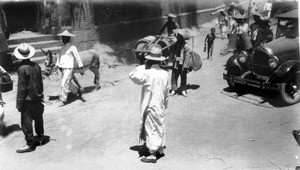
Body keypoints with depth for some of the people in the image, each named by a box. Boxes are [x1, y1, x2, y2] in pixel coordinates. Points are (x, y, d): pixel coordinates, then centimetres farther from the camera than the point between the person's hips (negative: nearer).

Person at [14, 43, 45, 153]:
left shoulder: (22, 68, -20)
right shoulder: (36, 66, -1)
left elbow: (21, 88, -18)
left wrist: (19, 104, -11)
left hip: (28, 100, -7)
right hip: (38, 98, 7)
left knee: (26, 123, 4)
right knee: (38, 119, 20)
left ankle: (30, 144, 10)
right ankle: (40, 138, 33)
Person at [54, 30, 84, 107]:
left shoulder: (72, 47, -9)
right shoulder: (62, 47, 12)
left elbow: (77, 58, -9)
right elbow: (60, 57, 21)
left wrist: (81, 68, -11)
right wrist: (56, 65, 12)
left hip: (69, 68, -7)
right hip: (62, 68, 7)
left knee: (64, 84, -9)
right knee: (68, 83, 17)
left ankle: (63, 100, 0)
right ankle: (77, 90, 42)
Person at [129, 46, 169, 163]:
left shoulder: (148, 73, -19)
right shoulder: (165, 74, -1)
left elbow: (132, 75, -16)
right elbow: (167, 92, 7)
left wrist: (143, 66, -9)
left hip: (150, 107, -6)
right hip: (161, 107, 6)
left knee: (151, 129, 2)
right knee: (160, 127, 19)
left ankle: (152, 155, 7)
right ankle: (161, 149, 32)